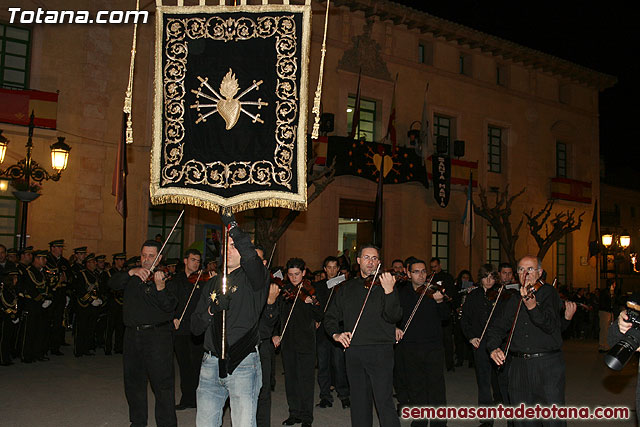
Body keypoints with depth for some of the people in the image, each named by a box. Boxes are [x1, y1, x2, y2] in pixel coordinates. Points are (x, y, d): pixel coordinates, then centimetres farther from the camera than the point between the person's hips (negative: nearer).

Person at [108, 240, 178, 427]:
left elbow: (170, 306, -15)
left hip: (157, 334, -5)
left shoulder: (165, 277, -3)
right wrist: (131, 272, -16)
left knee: (162, 382, -7)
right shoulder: (132, 277, 13)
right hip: (132, 334, 5)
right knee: (133, 381, 15)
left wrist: (160, 287, -33)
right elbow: (113, 284, -2)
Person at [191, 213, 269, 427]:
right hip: (211, 364, 5)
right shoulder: (212, 284, 16)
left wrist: (231, 225, -28)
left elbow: (250, 257, -26)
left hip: (242, 364, -5)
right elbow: (195, 327, 12)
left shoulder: (252, 277, 0)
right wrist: (211, 309, -8)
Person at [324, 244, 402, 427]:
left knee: (384, 402, -8)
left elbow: (394, 317, -11)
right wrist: (336, 333, -2)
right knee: (359, 403, 10)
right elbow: (330, 316, 17)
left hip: (380, 351, -4)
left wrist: (388, 291, -26)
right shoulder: (347, 288, 13)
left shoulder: (385, 285, 2)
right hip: (353, 351, 4)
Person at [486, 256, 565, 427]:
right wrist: (493, 348, -2)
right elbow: (496, 327, 18)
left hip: (547, 367, -4)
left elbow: (551, 325, -16)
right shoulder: (513, 300, 14)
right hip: (519, 366, 4)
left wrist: (533, 306, -35)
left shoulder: (548, 292, -1)